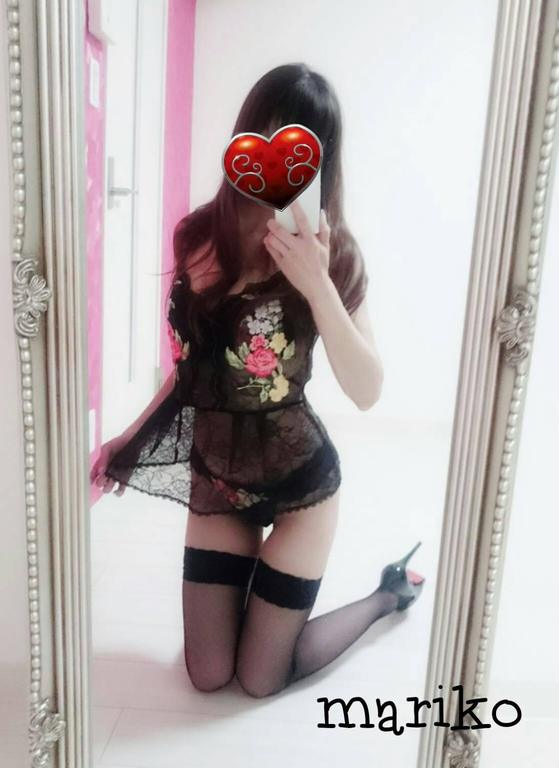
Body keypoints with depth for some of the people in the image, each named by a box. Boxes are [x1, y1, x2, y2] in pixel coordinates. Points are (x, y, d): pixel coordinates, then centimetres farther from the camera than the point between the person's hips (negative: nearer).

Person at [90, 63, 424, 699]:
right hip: (214, 476, 4)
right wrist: (127, 440, 6)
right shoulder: (198, 236, -6)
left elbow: (366, 392, -23)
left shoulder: (334, 254, -14)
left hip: (300, 479, -3)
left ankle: (391, 590, 33)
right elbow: (188, 364, 5)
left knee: (259, 679, 10)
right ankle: (259, 575, 42)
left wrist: (315, 283, -32)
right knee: (207, 676, 12)